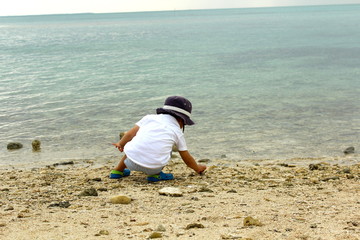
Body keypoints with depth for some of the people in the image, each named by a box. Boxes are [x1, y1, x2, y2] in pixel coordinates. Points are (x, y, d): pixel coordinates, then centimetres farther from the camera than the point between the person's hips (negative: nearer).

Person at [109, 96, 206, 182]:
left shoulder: (150, 117, 18)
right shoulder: (177, 132, 16)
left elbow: (131, 133, 14)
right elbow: (186, 158, 24)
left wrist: (120, 144, 29)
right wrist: (198, 168, 40)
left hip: (131, 162, 2)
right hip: (154, 167, -2)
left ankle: (117, 171, 43)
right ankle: (154, 174, 16)